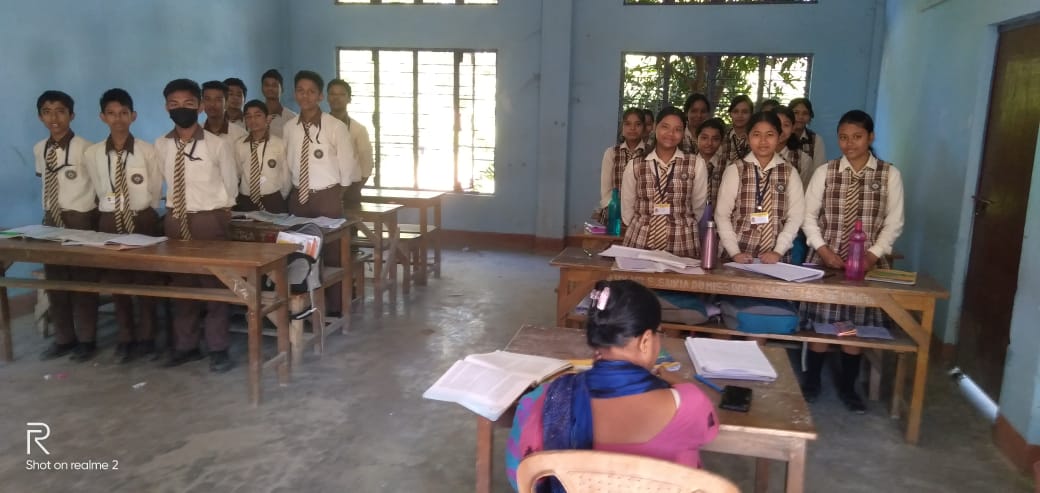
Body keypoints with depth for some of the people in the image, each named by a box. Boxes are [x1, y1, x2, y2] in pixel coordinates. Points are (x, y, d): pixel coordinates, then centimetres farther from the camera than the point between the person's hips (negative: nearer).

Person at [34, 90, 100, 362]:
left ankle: (86, 340, 16)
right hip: (51, 219, 6)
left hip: (80, 220, -6)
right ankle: (64, 338, 25)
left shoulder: (85, 149, -14)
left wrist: (93, 209, -3)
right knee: (54, 282, 12)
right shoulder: (39, 150, 5)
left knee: (84, 282, 4)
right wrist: (50, 212, 13)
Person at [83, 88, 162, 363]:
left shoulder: (147, 151, -7)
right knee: (115, 280, 9)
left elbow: (156, 191, 1)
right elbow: (100, 191, 9)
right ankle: (126, 338, 24)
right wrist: (114, 212, 8)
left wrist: (142, 215, 6)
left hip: (143, 220, -2)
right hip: (110, 222, 3)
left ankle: (146, 337, 21)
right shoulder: (93, 154, 0)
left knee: (146, 279, 5)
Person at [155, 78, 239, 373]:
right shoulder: (160, 146, 2)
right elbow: (167, 181, 14)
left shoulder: (217, 145, -9)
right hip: (175, 219, 4)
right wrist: (173, 208, 11)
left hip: (209, 219, -4)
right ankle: (186, 345, 25)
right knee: (180, 284, 12)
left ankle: (218, 349, 12)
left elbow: (230, 183, 2)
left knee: (213, 283, 3)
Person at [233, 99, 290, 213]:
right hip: (245, 203, 2)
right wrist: (238, 200, 8)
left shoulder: (280, 144, -7)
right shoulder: (238, 145, 2)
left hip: (273, 202, -2)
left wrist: (280, 200, 7)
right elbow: (235, 175, 9)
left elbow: (286, 175, 0)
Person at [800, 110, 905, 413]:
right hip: (825, 258, 0)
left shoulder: (889, 175, 0)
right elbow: (808, 215, 1)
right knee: (819, 322, 3)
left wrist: (873, 254, -12)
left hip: (867, 262, 0)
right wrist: (822, 249, -11)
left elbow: (894, 222, -1)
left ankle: (847, 386, 24)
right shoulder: (825, 172, 1)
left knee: (856, 324, 7)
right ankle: (811, 382, 20)